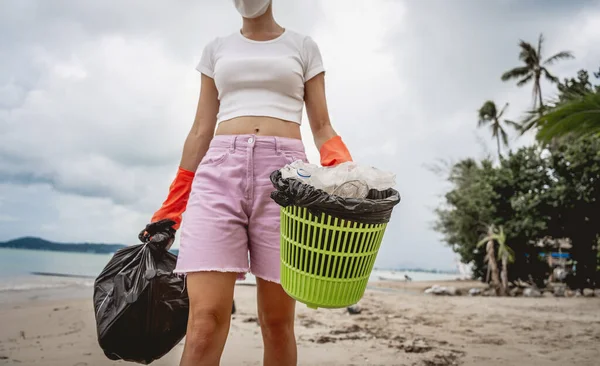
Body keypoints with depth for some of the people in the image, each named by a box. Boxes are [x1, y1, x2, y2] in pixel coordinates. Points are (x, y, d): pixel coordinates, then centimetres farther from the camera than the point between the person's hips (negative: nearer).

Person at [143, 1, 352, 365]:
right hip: (220, 171, 1)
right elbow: (201, 131, 19)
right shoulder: (216, 49, 22)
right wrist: (174, 202, 13)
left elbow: (322, 128, 12)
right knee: (205, 320, -12)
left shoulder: (304, 47, 17)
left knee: (277, 321, -1)